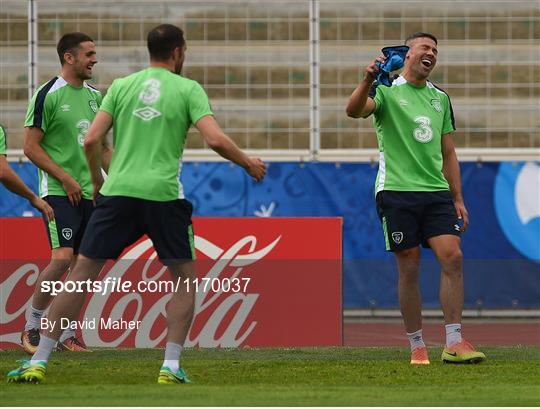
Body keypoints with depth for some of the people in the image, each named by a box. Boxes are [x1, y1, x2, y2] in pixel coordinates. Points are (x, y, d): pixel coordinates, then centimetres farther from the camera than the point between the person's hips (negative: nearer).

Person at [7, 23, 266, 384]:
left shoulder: (121, 86, 10)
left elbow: (92, 141, 4)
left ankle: (38, 362, 4)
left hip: (117, 192, 2)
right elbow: (216, 139, -8)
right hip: (164, 194, -2)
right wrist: (248, 164, 9)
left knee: (82, 274, 7)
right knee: (186, 279, 14)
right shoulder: (188, 89, 3)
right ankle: (171, 366, 2)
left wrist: (97, 180, 20)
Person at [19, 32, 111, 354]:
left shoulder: (94, 96, 13)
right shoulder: (48, 95, -8)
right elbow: (31, 147, -9)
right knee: (62, 258, -18)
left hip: (90, 192, 7)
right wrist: (65, 178, -14)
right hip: (59, 193, -7)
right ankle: (32, 325, -3)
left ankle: (66, 333, 11)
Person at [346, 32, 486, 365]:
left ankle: (454, 343, -11)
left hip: (436, 191, 4)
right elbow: (354, 111, -18)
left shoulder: (440, 98, 18)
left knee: (452, 257, -11)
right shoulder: (387, 90, 2)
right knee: (410, 269, -3)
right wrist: (368, 81, -36)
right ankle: (417, 346, 6)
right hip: (397, 190, -4)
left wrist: (458, 199, 15)